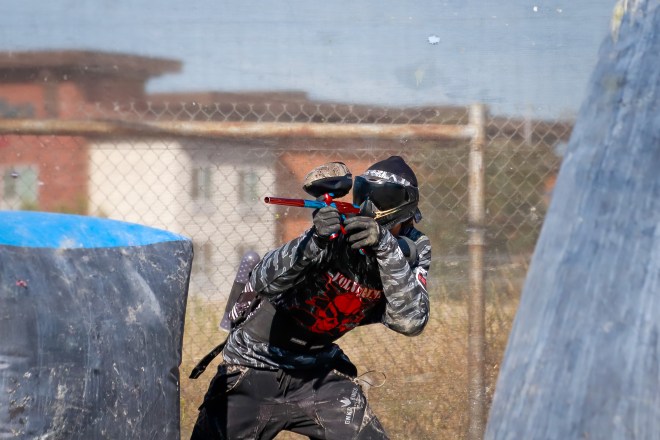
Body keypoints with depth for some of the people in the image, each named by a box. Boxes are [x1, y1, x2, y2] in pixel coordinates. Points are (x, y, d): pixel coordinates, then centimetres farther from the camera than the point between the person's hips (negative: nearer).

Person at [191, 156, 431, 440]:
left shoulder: (412, 252, -9)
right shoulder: (337, 231, -22)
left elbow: (410, 322, -25)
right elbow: (264, 283, -33)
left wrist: (386, 246, -36)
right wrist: (315, 241, -50)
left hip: (318, 368, 4)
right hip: (255, 365, -3)